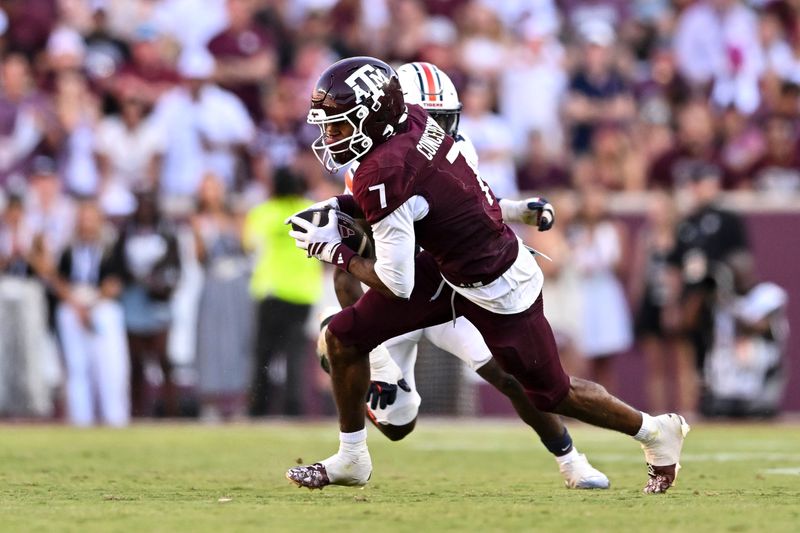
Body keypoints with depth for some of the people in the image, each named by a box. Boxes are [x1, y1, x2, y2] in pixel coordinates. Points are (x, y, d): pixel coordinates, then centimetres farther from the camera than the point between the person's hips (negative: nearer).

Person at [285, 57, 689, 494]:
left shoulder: (383, 175, -31)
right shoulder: (410, 118, -9)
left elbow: (397, 284, -24)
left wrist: (336, 252, -11)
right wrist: (339, 207, 2)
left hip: (497, 292, -9)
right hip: (447, 267, 9)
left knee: (552, 395, 11)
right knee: (344, 336, 1)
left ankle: (657, 431, 34)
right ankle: (351, 459, 16)